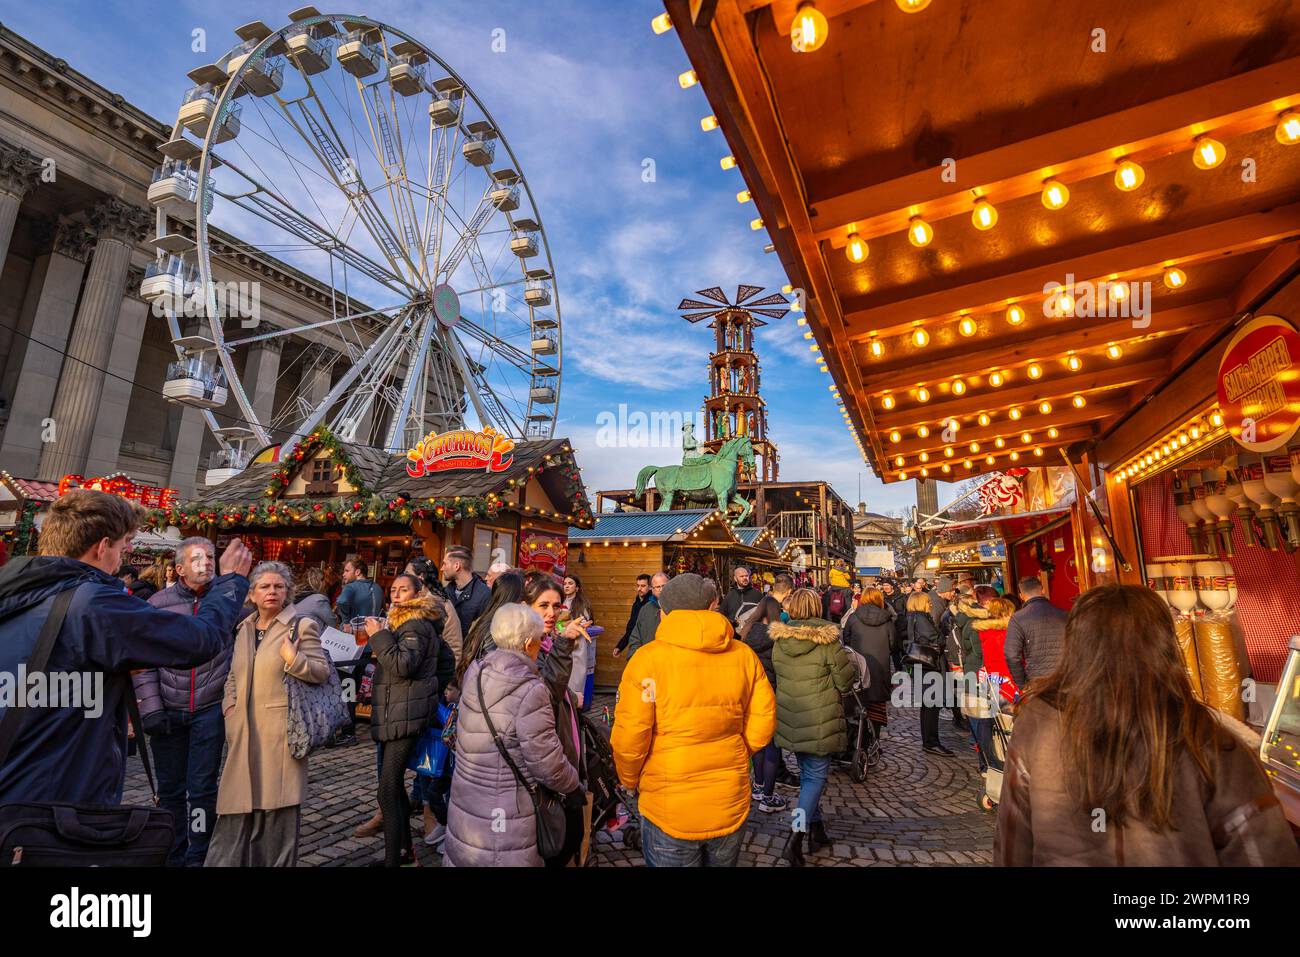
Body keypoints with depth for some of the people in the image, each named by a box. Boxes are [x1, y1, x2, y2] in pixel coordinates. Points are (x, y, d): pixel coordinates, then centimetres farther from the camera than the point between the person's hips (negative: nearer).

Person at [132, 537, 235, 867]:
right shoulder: (158, 604, -2)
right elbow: (144, 660, 0)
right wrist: (151, 707, -5)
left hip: (210, 709, -1)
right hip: (167, 710, 2)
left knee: (202, 789, 5)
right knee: (170, 789, 14)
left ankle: (198, 857, 22)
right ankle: (173, 856, 32)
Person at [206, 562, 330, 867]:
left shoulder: (302, 625, -7)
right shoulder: (244, 627, 12)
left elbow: (323, 671, -10)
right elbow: (234, 675, 22)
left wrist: (293, 659, -25)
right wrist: (230, 705, 7)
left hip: (280, 731, -5)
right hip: (245, 731, 5)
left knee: (277, 806, 6)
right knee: (237, 809, 13)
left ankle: (276, 861, 22)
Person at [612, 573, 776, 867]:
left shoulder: (648, 659, -18)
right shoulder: (745, 656, -9)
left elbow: (629, 738, -17)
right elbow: (762, 727, -5)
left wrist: (631, 781, 2)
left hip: (669, 812, -3)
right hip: (732, 807, 3)